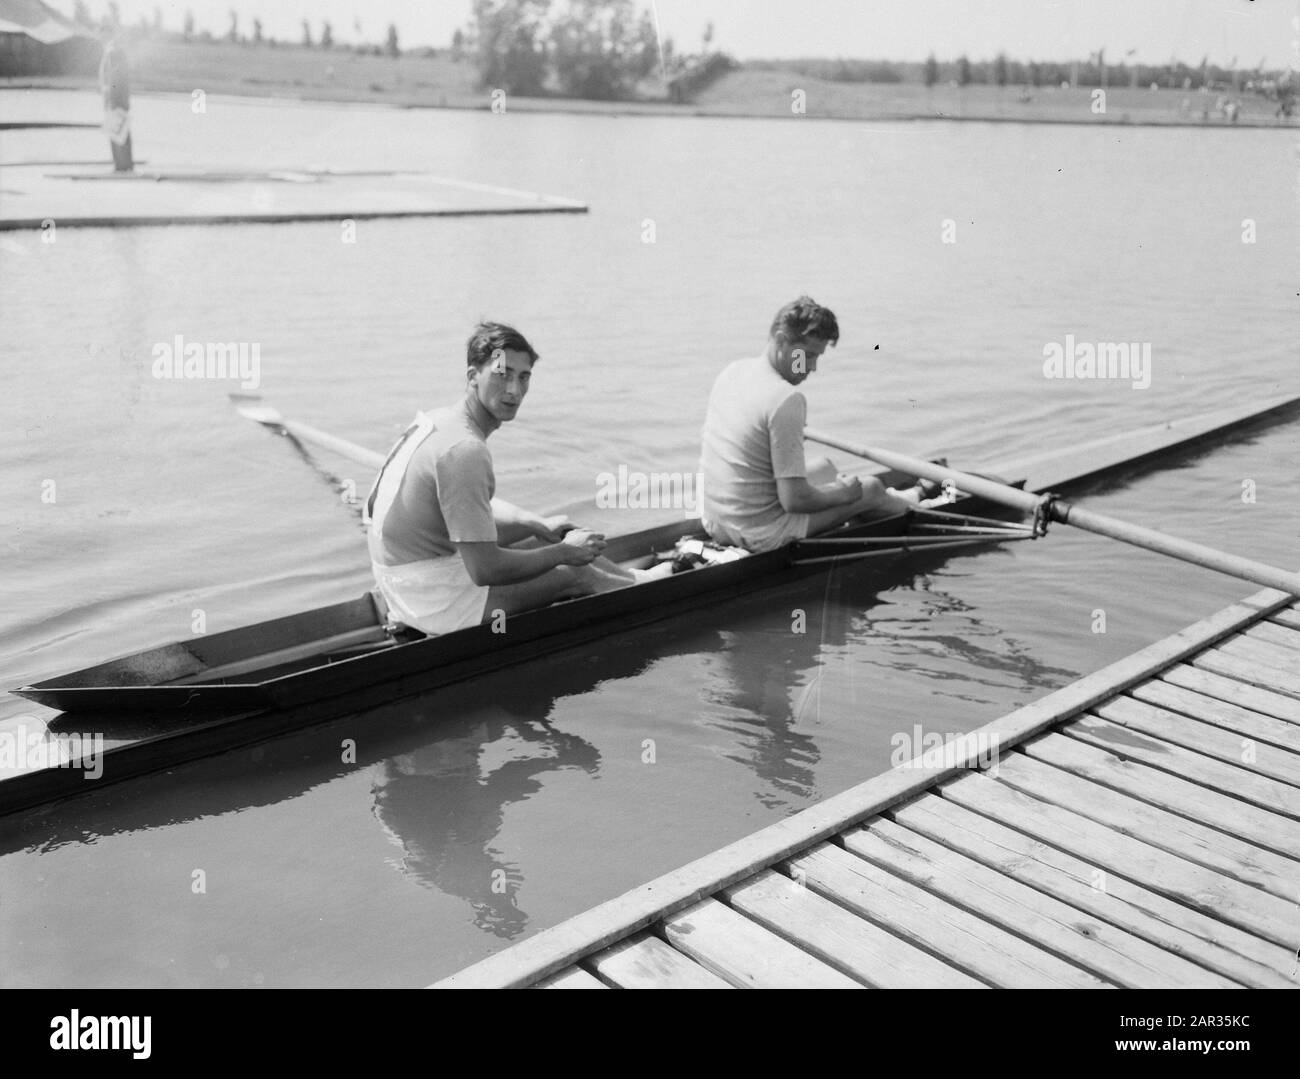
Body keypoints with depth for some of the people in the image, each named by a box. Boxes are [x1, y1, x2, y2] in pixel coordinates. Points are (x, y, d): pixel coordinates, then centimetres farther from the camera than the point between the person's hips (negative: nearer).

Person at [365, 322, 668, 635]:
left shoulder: (440, 421, 4)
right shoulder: (464, 450, -27)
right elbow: (486, 570, -27)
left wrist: (536, 524, 9)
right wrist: (563, 553, -15)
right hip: (431, 602, -9)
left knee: (554, 536, 17)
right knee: (576, 574, 1)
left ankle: (631, 578, 36)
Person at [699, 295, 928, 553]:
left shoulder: (732, 371, 1)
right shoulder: (787, 399, -25)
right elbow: (794, 500, -25)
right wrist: (842, 493, -5)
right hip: (763, 536, -8)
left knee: (823, 467, 32)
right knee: (871, 487, 14)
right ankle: (908, 502, 51)